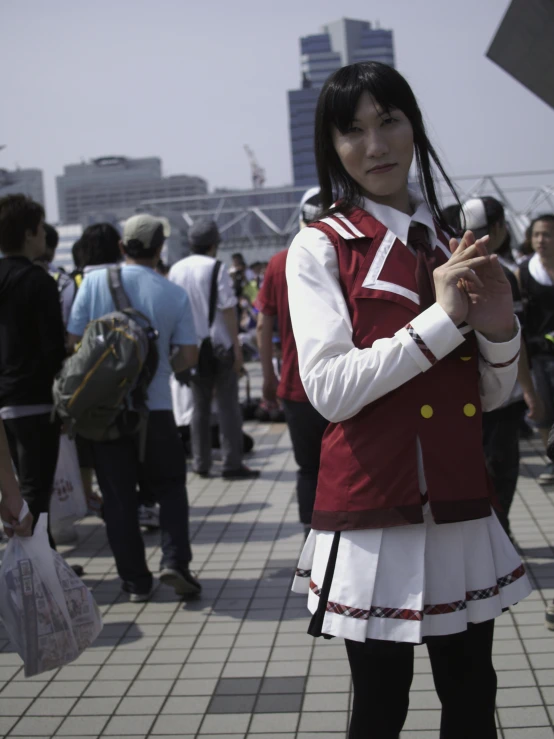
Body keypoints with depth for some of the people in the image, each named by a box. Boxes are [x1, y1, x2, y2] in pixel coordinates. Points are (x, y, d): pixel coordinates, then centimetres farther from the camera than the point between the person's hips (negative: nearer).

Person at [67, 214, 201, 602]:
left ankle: (136, 581, 14)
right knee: (170, 486, 17)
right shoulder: (174, 294, -4)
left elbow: (74, 340, -4)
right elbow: (188, 355, -3)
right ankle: (175, 561, 2)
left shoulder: (95, 281, -6)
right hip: (155, 406, 0)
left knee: (118, 496, 9)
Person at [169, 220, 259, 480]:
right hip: (219, 346, -5)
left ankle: (201, 464, 14)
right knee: (228, 406, 0)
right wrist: (237, 347, -8)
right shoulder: (215, 268, -11)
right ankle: (232, 464, 0)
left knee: (199, 406, 12)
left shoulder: (176, 270, 4)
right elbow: (228, 309, -12)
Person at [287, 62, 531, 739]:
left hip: (462, 508, 5)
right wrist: (443, 318, -17)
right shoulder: (321, 246, -4)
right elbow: (330, 390, -17)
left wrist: (500, 329, -7)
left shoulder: (455, 244, 11)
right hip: (372, 512, -4)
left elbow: (491, 397, 13)